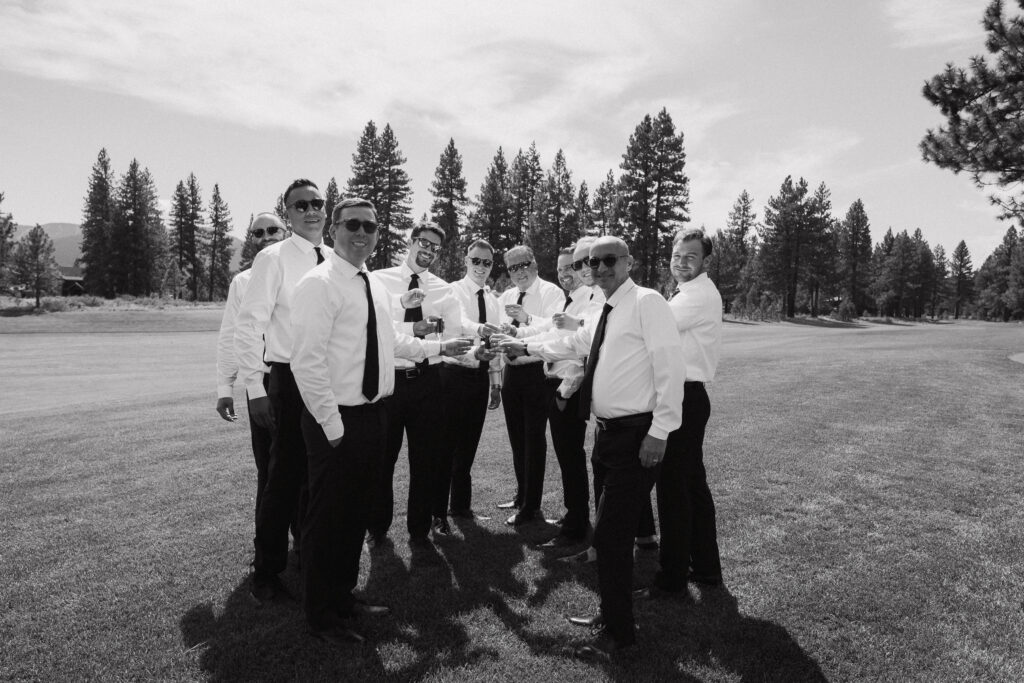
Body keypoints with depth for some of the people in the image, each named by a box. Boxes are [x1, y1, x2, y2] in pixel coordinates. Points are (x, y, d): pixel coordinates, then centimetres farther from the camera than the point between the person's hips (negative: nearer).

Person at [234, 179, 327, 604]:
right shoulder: (273, 259, -7)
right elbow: (249, 325, -10)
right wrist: (255, 388, -14)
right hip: (292, 379, -5)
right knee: (285, 478, 3)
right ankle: (267, 573, 21)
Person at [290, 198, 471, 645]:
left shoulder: (376, 287, 11)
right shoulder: (319, 285, -15)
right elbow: (307, 362, -20)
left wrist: (438, 348, 19)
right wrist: (333, 426, -20)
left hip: (373, 414, 8)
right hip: (338, 421, -8)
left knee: (357, 511, 20)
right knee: (328, 517, 6)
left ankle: (343, 598, 40)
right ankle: (321, 616, 26)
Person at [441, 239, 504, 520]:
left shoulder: (493, 300, 11)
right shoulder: (454, 291, -9)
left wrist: (495, 383, 9)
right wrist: (479, 330, -49)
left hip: (481, 376, 6)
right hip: (455, 373, -6)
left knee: (468, 444, 14)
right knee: (447, 442, 0)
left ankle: (461, 505, 28)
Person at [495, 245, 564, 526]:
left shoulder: (552, 293, -7)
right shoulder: (505, 297, 14)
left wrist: (528, 318, -35)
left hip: (539, 373, -7)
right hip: (512, 371, 7)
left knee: (534, 439, -2)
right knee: (517, 437, 17)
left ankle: (531, 506, 11)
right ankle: (522, 495, 35)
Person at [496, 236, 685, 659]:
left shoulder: (646, 302, -13)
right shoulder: (605, 314, 15)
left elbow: (670, 367, -18)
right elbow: (572, 344, 27)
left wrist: (659, 432, -21)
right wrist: (525, 347, 23)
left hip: (637, 435, -9)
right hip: (609, 433, 9)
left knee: (609, 535, -5)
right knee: (613, 533, 18)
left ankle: (619, 633, 13)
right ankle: (613, 613, 35)